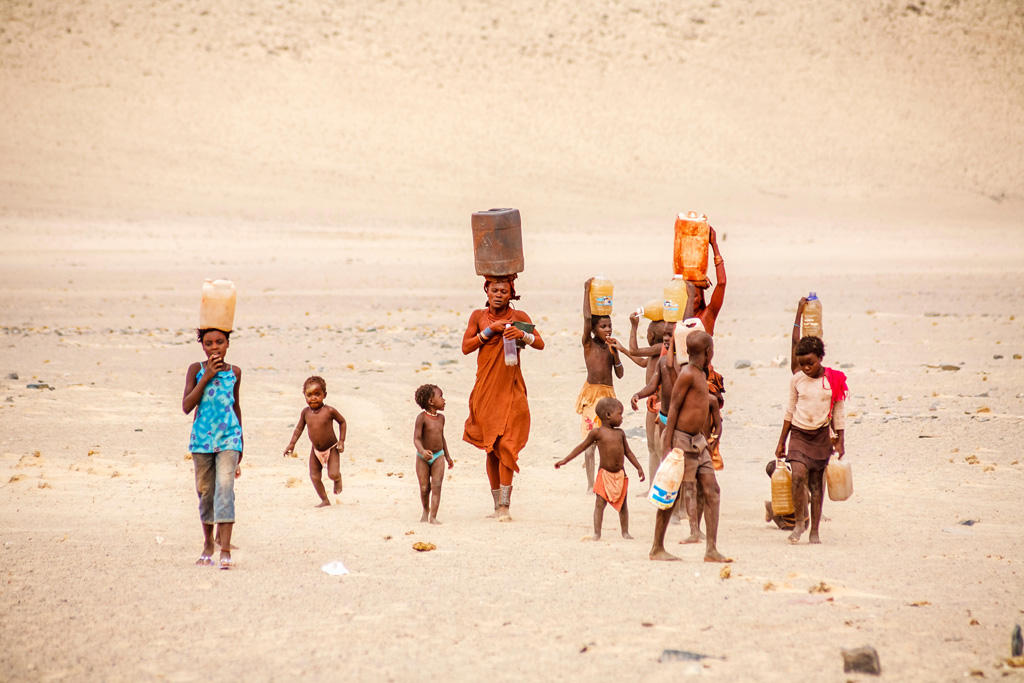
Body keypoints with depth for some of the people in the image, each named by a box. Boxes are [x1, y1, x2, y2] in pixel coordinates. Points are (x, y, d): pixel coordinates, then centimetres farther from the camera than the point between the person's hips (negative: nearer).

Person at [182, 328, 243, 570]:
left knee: (225, 488, -15)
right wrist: (206, 377, -14)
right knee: (205, 491, 10)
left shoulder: (234, 372, 6)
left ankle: (225, 551, -19)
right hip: (202, 437, 1)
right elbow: (187, 406, -9)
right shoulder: (196, 370, 0)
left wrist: (240, 441, 23)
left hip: (228, 437, 0)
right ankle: (208, 544, 29)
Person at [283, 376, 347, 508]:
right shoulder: (305, 412, -8)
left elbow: (342, 422, -3)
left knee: (333, 474, -16)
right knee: (314, 477, -2)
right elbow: (299, 428, 6)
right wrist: (291, 444, -1)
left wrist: (341, 441, -8)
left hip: (331, 449, -4)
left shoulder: (329, 411, -19)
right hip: (316, 451, 4)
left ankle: (338, 478, 22)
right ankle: (325, 500, 14)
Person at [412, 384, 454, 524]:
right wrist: (422, 451, -40)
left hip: (438, 456, 4)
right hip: (423, 457, -4)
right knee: (424, 488, 1)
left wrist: (447, 456, 22)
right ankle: (425, 509, 31)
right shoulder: (422, 418, -15)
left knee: (436, 485, -11)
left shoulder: (441, 418, 4)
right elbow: (416, 439, -21)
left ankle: (433, 517, -14)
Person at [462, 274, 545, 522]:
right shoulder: (478, 316, 6)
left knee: (506, 445, -12)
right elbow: (466, 347, -2)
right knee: (491, 448, 7)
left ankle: (504, 506, -15)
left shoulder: (518, 316, 3)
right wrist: (491, 330, -12)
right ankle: (497, 504, 16)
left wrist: (522, 334, -22)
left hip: (511, 390, -2)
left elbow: (540, 344, -3)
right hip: (486, 389, 2)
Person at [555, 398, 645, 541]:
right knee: (600, 503, -7)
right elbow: (582, 447, 2)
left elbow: (628, 452, 18)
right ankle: (597, 533, -4)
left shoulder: (620, 433, 8)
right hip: (605, 474, -4)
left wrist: (639, 467, 15)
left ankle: (625, 532, 19)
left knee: (622, 504, 10)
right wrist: (564, 460, 1)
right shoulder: (597, 432, -6)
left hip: (620, 474, 4)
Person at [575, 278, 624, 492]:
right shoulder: (589, 344, -1)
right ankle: (590, 485, -2)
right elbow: (587, 318, -14)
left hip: (608, 394, 4)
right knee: (590, 440, -6)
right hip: (592, 392, -4)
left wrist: (615, 353, -9)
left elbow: (619, 374, 5)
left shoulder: (611, 346, 10)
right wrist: (587, 291, -13)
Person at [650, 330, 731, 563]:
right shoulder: (687, 374, -15)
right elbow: (673, 408, -16)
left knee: (711, 490, 0)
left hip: (697, 440, 9)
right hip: (680, 439, -9)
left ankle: (712, 550, -2)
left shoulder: (700, 375, 13)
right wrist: (668, 447, -19)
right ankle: (657, 548, 8)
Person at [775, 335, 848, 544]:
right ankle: (799, 521, -5)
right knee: (799, 475, -20)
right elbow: (790, 411, 11)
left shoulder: (834, 380, -2)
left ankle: (814, 530, 12)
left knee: (817, 484, 2)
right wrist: (781, 442, 12)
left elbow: (838, 414, 6)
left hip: (821, 436, 0)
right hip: (799, 433, 0)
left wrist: (840, 442, 5)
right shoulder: (797, 380, 2)